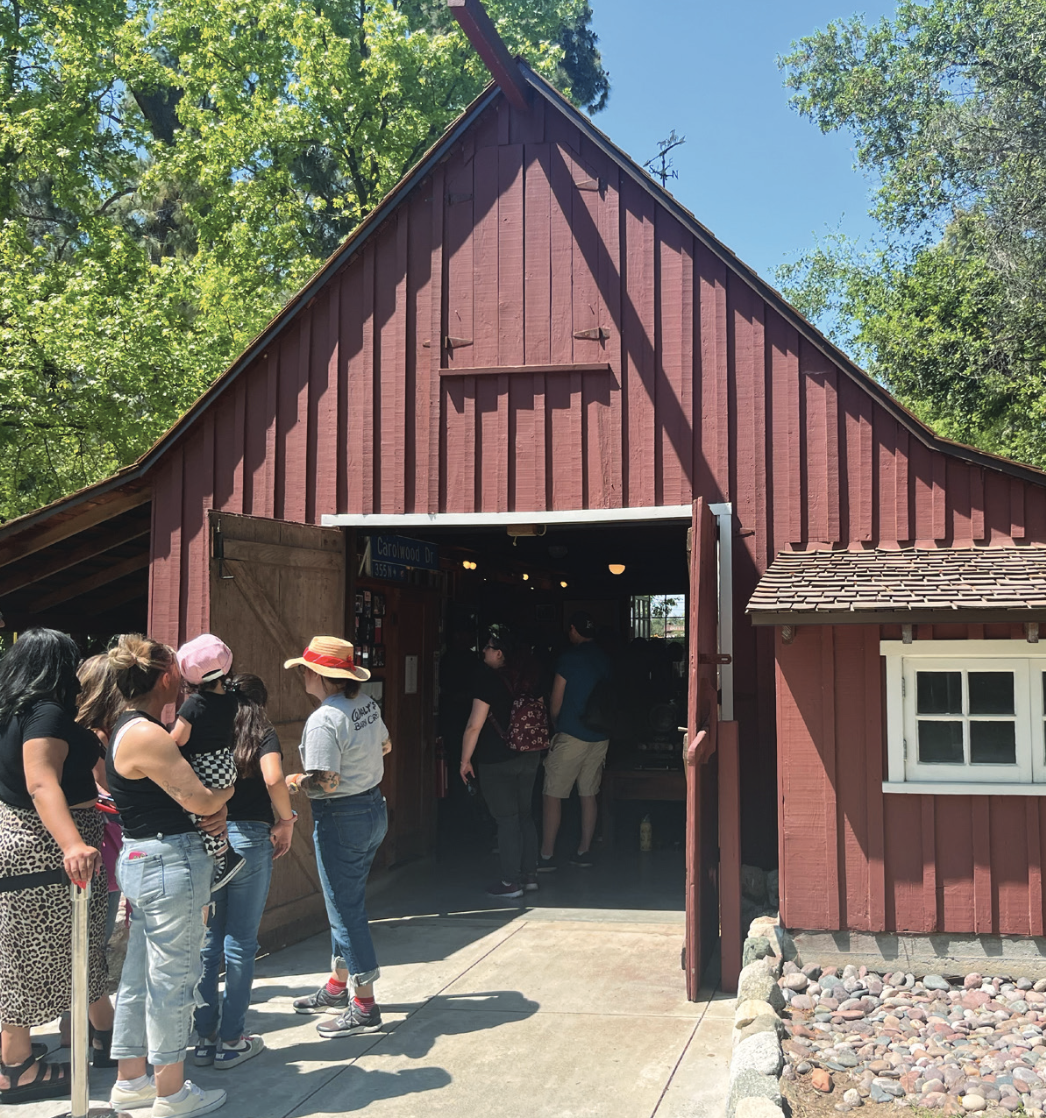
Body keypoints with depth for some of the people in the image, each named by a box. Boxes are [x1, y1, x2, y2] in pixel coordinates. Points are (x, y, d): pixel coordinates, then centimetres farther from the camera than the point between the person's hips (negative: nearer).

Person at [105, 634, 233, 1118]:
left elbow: (180, 792, 16)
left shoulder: (132, 728, 12)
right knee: (173, 977, 1)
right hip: (170, 863, -10)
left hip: (142, 860, 10)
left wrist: (214, 809, -2)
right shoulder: (146, 734, -21)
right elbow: (199, 798, -21)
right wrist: (227, 790, 1)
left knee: (140, 975, 17)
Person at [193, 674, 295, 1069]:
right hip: (249, 838, -3)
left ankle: (204, 1037, 18)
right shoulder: (262, 733, 0)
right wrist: (286, 820, -4)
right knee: (240, 942, 6)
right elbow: (273, 779, -18)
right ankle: (231, 1041, 12)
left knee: (207, 941, 12)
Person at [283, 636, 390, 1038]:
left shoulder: (323, 720, -23)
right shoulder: (366, 704, 3)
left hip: (342, 819, -9)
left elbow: (324, 782, -26)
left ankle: (364, 1007, 9)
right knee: (346, 903, 20)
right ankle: (337, 989, 34)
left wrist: (296, 780, -9)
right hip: (374, 807, 9)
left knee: (346, 909, 1)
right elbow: (385, 745, 19)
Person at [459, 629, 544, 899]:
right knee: (524, 815, 15)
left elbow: (475, 725, -16)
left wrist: (465, 759, -7)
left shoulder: (490, 680, -15)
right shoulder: (528, 679, 4)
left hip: (497, 760, -6)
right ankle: (530, 876, 20)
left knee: (506, 820, -1)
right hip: (530, 756, 7)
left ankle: (511, 882, 4)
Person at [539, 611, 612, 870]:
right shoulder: (606, 658, 7)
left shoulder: (570, 657, -10)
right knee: (589, 795, 13)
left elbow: (556, 701, -4)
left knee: (552, 795, -1)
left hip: (572, 736, -6)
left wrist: (556, 725, 13)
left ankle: (547, 856, 0)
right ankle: (584, 851, 17)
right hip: (600, 736, 6)